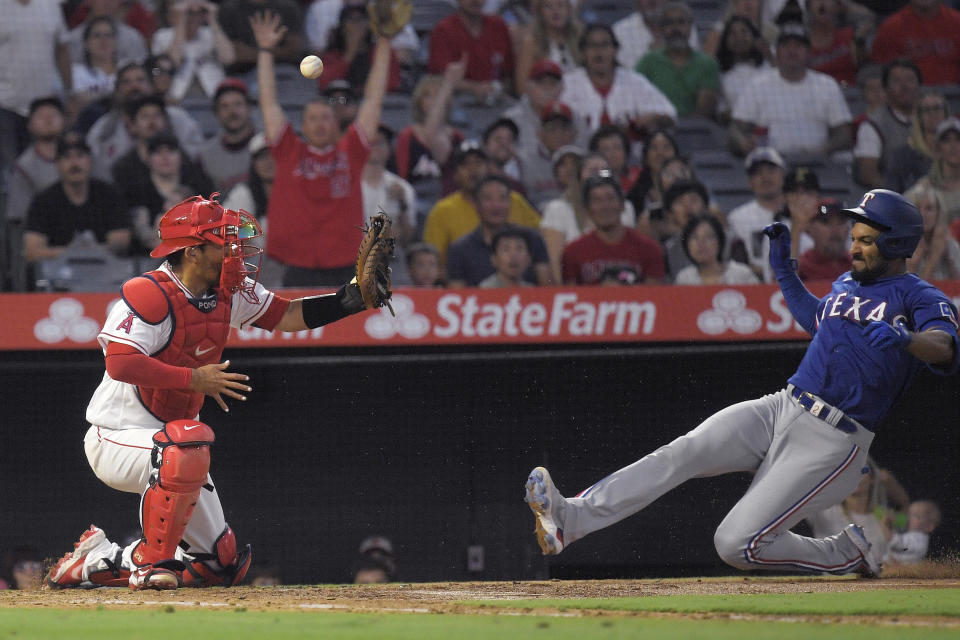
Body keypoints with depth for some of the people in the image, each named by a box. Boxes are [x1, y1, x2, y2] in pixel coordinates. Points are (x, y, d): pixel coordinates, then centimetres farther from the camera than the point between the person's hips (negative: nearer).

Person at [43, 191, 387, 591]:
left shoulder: (228, 293, 2)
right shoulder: (150, 295, -23)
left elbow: (284, 316, 5)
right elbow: (119, 363, -32)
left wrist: (350, 299, -9)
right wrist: (194, 378, -31)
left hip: (167, 444, 9)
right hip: (117, 439, -9)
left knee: (222, 563, 7)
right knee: (190, 443, -41)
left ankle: (99, 561, 20)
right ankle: (153, 563, -24)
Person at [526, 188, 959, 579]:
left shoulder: (921, 298, -5)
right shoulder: (847, 285, 20)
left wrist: (904, 339, -47)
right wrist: (782, 267, 30)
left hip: (831, 443, -7)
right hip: (781, 409, 7)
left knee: (736, 544, -15)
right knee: (684, 452, -16)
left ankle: (849, 554, 6)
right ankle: (570, 519, -26)